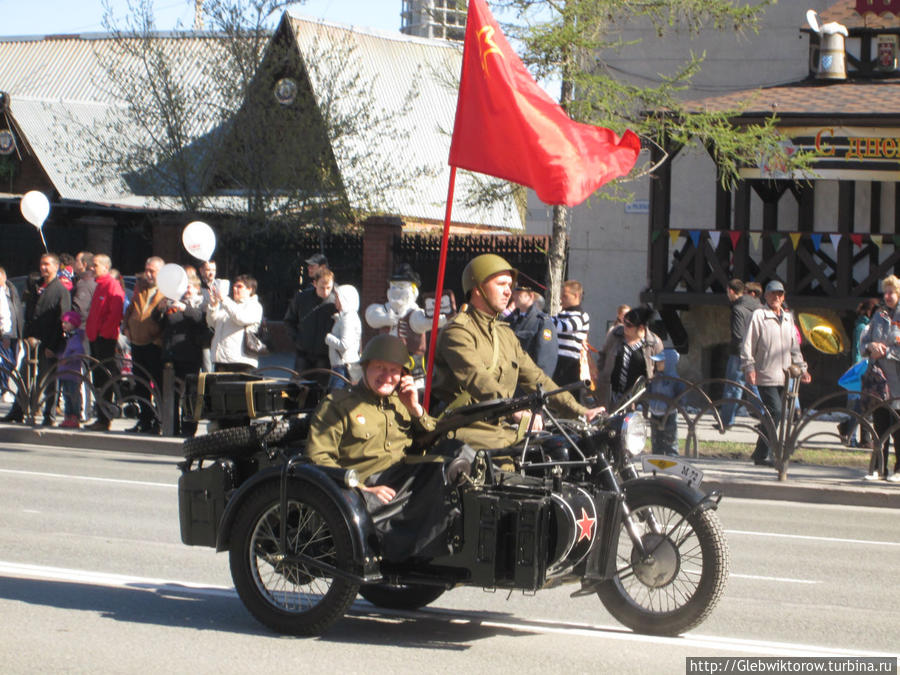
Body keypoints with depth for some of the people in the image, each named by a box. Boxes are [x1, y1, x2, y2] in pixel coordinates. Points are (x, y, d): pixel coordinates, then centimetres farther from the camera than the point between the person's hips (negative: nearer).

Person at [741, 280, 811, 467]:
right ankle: (763, 454, -9)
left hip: (784, 375, 7)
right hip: (766, 375, -6)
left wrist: (801, 368, 21)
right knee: (776, 411, -16)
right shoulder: (758, 315, -2)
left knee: (776, 413, 6)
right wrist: (749, 368, -13)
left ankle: (760, 453, 17)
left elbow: (794, 347, 25)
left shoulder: (788, 318, 17)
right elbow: (748, 345, -5)